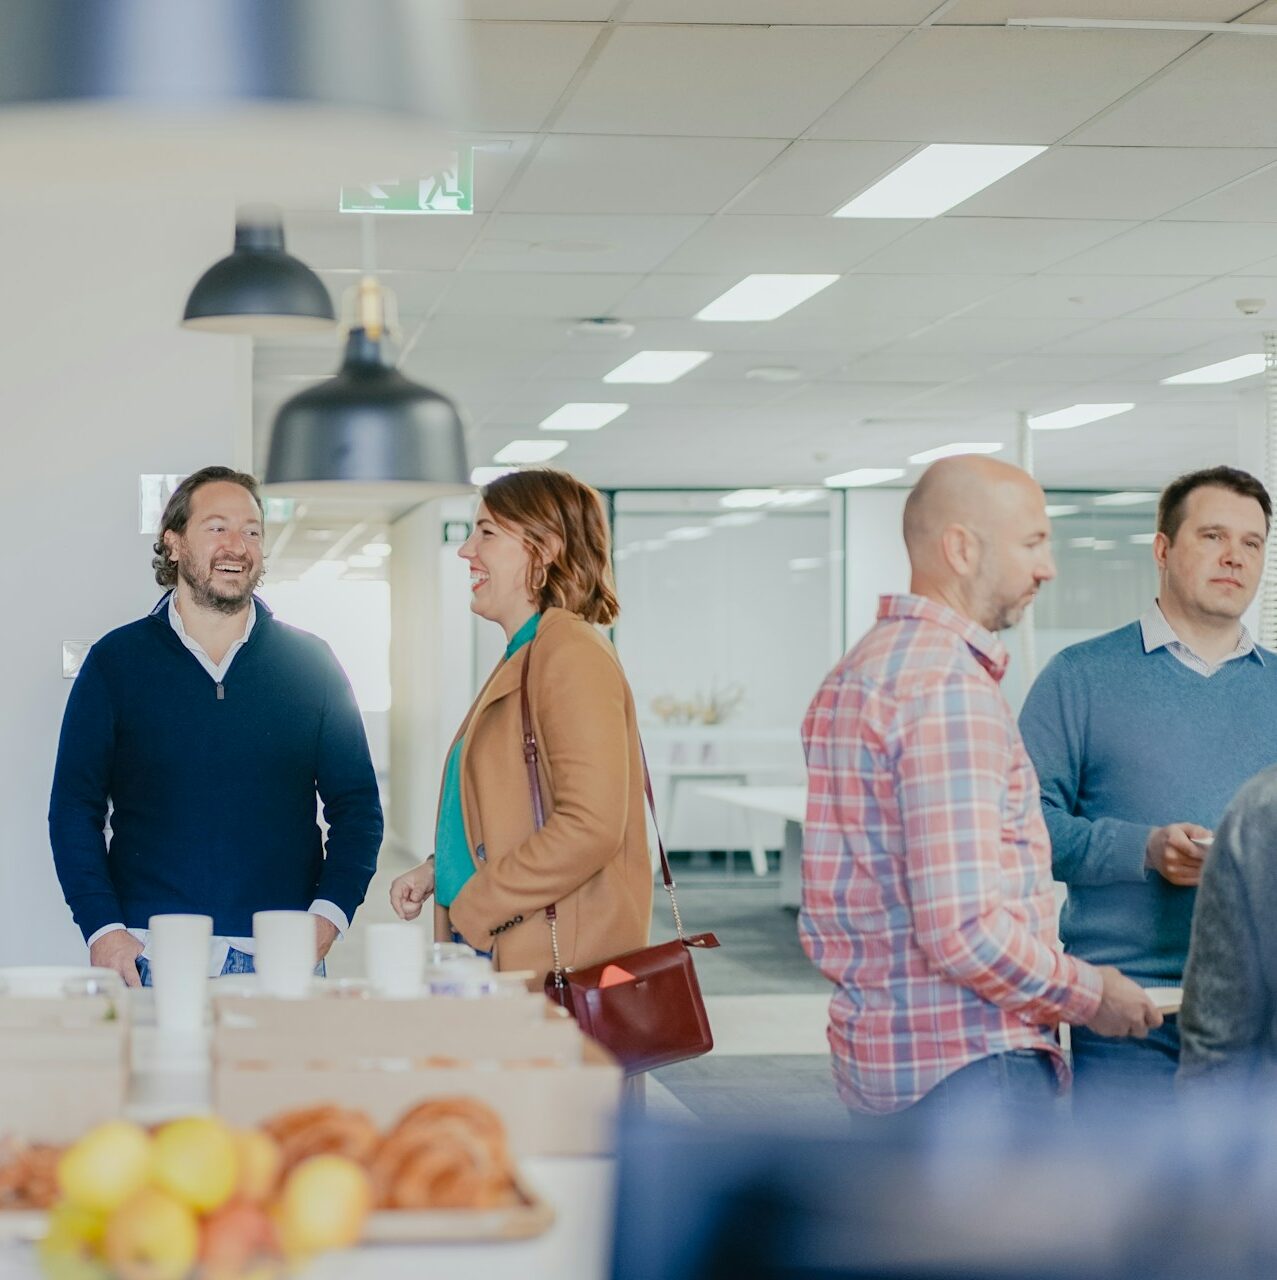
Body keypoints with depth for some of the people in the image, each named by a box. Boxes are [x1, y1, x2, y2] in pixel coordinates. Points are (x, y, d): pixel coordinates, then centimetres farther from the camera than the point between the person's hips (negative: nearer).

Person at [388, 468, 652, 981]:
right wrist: (437, 871, 11)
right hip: (493, 957, 9)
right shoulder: (522, 659, 17)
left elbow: (590, 826, -23)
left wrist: (471, 909, -17)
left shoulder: (571, 655, -14)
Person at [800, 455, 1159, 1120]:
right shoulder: (950, 688, -18)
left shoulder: (851, 675, 14)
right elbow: (963, 929, -24)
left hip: (872, 1057, 10)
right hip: (969, 1060, -10)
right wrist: (1089, 996, -10)